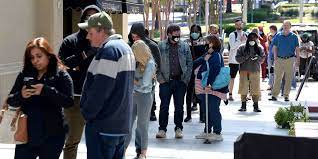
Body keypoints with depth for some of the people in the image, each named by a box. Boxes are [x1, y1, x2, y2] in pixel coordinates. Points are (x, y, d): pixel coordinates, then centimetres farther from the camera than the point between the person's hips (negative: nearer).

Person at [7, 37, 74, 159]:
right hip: (27, 134, 3)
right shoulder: (24, 75, 8)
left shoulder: (61, 75, -4)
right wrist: (21, 95, -16)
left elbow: (69, 101, -15)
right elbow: (10, 100, 6)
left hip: (51, 136, -3)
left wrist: (46, 91, -26)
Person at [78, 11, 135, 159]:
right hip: (121, 123, 10)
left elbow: (100, 89, -22)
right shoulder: (125, 47, 15)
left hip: (103, 126, -10)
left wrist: (87, 112, -9)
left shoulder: (109, 50, -16)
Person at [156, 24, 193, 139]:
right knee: (164, 106, 0)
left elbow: (190, 63, 8)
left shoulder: (185, 46, 6)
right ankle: (162, 129, 8)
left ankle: (178, 128, 17)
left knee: (179, 106, 7)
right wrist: (160, 78, -6)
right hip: (166, 81, -1)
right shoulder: (161, 46, 2)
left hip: (180, 81, 1)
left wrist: (186, 79, -1)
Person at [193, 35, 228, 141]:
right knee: (207, 110, 16)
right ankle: (207, 132, 27)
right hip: (205, 88, 9)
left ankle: (217, 133, 3)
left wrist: (208, 84, -29)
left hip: (213, 88, -9)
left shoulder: (216, 56, -14)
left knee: (213, 110, -4)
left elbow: (214, 71, -24)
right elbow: (195, 64, 19)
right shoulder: (206, 56, 15)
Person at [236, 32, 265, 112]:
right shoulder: (242, 48, 6)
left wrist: (257, 58, -12)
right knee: (243, 88, 0)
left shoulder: (259, 48, 11)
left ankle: (256, 106, 3)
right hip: (244, 70, 0)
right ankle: (243, 105, 9)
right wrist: (245, 57, -16)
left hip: (255, 70, 1)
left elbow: (262, 58, 9)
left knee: (255, 88, -2)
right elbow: (238, 58, 1)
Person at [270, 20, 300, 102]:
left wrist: (297, 59, -1)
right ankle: (274, 95, -1)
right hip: (279, 59, 0)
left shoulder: (294, 36, 5)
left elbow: (297, 49, 6)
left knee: (288, 78, 3)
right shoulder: (278, 36, 6)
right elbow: (275, 48, 8)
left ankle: (286, 95, 10)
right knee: (277, 77, -2)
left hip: (290, 59, 0)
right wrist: (275, 58, -2)